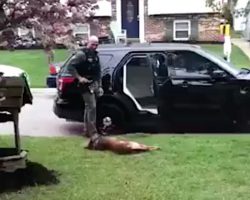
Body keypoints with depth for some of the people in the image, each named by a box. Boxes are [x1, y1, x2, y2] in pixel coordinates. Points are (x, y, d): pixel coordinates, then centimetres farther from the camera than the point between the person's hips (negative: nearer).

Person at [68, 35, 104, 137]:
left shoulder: (95, 55, 16)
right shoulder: (82, 54, -11)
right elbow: (71, 66, -17)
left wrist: (99, 85, 16)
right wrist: (79, 78, -21)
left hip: (94, 84, 9)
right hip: (86, 85, -9)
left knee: (89, 107, 14)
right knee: (92, 107, -11)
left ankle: (87, 130, 22)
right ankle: (92, 132, -8)